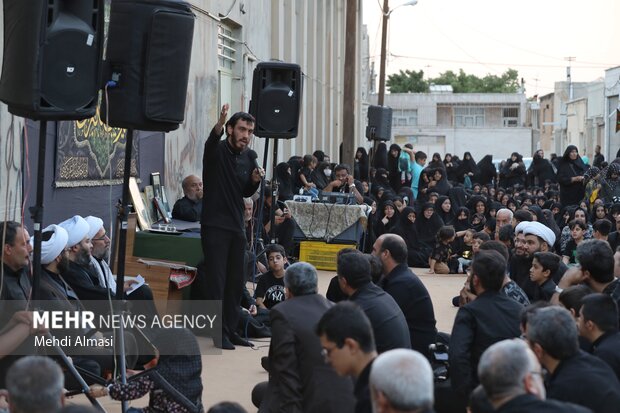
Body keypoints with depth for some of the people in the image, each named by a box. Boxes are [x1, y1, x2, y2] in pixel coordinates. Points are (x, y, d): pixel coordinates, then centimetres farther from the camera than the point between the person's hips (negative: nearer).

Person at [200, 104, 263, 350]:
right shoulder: (216, 151, -9)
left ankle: (231, 330, 17)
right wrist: (219, 124, -55)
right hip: (214, 226, -6)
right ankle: (220, 333, -2)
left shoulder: (249, 157, 9)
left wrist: (255, 181, -5)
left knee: (236, 281, 9)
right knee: (216, 280, -6)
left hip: (237, 227, 6)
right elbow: (211, 142, -35)